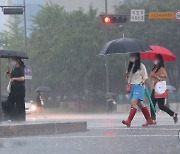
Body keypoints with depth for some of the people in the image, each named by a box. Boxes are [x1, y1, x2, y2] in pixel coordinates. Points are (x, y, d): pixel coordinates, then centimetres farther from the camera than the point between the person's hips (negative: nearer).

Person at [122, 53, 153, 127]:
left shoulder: (141, 66, -4)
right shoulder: (131, 66, 16)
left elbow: (145, 76, -1)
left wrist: (143, 81, -20)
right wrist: (127, 76, 3)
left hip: (139, 86, -8)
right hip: (132, 86, 8)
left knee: (133, 102, -19)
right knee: (140, 104, 11)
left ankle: (128, 121, -28)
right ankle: (149, 120, 21)